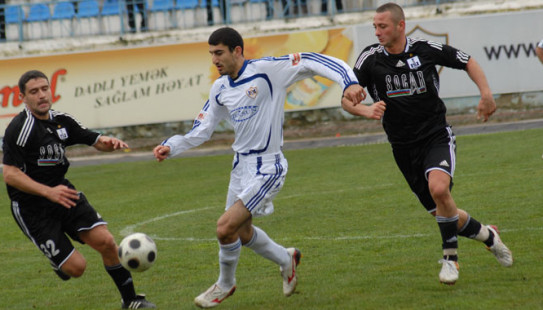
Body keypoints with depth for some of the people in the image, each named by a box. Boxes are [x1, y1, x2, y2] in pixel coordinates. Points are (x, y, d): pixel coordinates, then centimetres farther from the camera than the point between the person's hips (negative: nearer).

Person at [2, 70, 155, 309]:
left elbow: (95, 141, 16)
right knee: (76, 267, -12)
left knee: (105, 241, -10)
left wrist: (109, 142, -9)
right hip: (31, 207, -6)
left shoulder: (61, 121, 5)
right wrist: (49, 191, -31)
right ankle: (58, 261, 26)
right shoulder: (20, 128, -17)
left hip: (62, 194, 6)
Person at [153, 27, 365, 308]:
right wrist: (170, 147, -2)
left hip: (266, 168, -8)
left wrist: (349, 82, -34)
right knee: (242, 231, 20)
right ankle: (286, 259, 47)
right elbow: (202, 129, 13)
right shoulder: (220, 89, 4)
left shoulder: (266, 70, -17)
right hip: (241, 165, 8)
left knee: (226, 227, -14)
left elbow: (315, 63, -21)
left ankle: (225, 285, 12)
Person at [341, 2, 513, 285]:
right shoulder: (370, 58, -6)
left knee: (439, 188, -30)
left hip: (437, 137, -2)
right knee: (444, 214, 6)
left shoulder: (426, 49, -8)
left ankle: (450, 257, -13)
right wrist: (366, 110, -28)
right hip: (404, 147, 3)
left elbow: (467, 62, 7)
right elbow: (346, 99, -7)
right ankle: (486, 235, 35)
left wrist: (486, 94, -7)